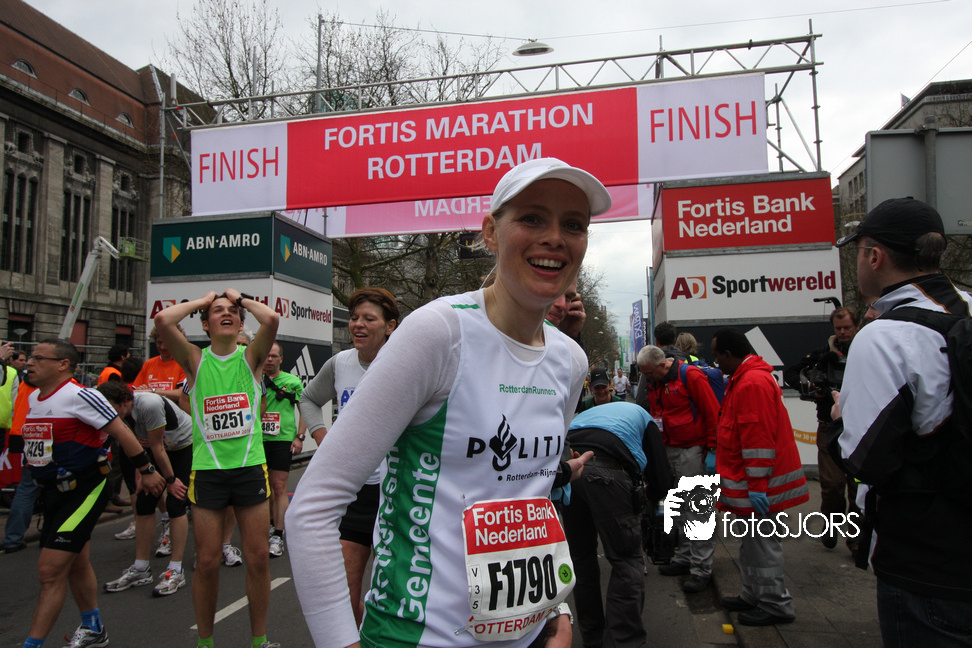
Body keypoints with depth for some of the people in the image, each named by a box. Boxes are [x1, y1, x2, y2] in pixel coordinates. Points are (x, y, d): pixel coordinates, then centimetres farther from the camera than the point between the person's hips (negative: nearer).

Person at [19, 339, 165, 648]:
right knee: (76, 566, 20)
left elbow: (121, 432, -15)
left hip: (84, 491, -9)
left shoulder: (79, 396, -17)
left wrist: (146, 471, -12)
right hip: (54, 493, 9)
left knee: (50, 570, -8)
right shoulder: (32, 399, 9)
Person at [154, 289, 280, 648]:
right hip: (207, 470, 0)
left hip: (250, 466, 0)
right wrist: (202, 300, 1)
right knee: (207, 562, 6)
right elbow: (163, 320, -12)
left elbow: (271, 318, -16)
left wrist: (242, 298, 1)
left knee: (258, 557, 6)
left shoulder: (250, 357, 3)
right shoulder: (195, 359, 4)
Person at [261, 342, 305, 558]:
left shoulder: (293, 381, 1)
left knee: (279, 487, -6)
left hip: (282, 439, -3)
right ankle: (272, 524, 32)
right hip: (258, 439, 3)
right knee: (264, 485, 14)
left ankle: (278, 537, -3)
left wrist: (299, 437, -2)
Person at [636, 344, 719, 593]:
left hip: (693, 450, -8)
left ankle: (701, 569, 4)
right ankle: (684, 558, 26)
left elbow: (713, 414, -14)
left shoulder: (691, 376, -13)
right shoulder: (654, 382, 11)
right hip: (668, 450, 8)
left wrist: (712, 450, -14)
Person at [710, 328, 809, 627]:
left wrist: (757, 485, -23)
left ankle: (775, 605, 12)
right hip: (753, 481, 11)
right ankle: (754, 596, 29)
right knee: (753, 540, 18)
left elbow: (759, 438, -25)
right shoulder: (745, 378, 15)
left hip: (759, 481, -11)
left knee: (762, 541, 0)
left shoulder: (752, 383, -21)